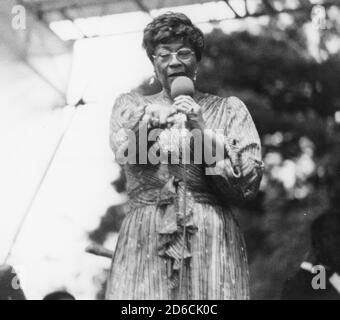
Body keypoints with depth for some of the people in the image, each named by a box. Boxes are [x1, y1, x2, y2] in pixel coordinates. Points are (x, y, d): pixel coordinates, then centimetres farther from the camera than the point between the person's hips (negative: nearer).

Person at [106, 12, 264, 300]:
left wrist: (205, 133, -6)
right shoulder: (130, 105, 18)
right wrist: (152, 116, -22)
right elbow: (125, 150, -5)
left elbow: (249, 184, 3)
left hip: (213, 243, 0)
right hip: (145, 243, 0)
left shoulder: (228, 109, 14)